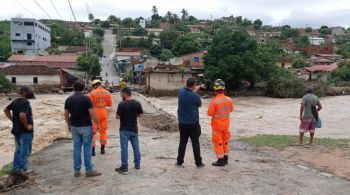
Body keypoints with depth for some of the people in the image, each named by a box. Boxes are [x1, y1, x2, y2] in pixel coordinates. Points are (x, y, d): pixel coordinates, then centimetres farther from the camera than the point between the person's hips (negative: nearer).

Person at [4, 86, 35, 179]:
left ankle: (15, 168, 26)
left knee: (18, 150, 19)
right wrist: (27, 126, -20)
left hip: (16, 129, 9)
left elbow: (6, 110, 20)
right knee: (25, 151, 1)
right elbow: (22, 115, -34)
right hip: (25, 131, -9)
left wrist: (13, 120, 16)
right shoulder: (25, 102, -20)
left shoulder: (15, 101, 8)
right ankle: (22, 169, 2)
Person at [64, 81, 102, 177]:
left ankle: (76, 170, 16)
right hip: (86, 126, -5)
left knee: (76, 148, 11)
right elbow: (92, 113, -16)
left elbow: (66, 114, 8)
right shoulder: (86, 98, -13)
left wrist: (69, 125, 21)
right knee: (87, 148, 2)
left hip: (74, 127, 5)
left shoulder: (69, 99, 3)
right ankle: (89, 170, 8)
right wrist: (97, 124, -5)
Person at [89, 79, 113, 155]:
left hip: (95, 113, -3)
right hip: (104, 112, 3)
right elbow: (109, 104, 3)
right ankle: (103, 149, 20)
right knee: (103, 130, 14)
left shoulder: (92, 93, -9)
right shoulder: (107, 93, 0)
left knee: (93, 131, 4)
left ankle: (93, 150, 1)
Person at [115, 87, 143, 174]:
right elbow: (139, 114, 7)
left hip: (124, 129, -5)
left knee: (124, 148, 2)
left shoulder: (122, 104, -16)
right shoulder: (137, 103, -2)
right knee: (136, 146, 15)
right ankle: (137, 164, 24)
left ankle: (124, 167, 6)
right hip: (134, 129, 5)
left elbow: (117, 116, -13)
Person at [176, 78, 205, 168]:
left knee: (182, 142, 14)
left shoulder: (181, 91, -4)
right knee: (195, 143, 6)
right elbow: (200, 105, 3)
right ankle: (198, 162, 15)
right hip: (193, 123, -4)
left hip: (182, 123, 4)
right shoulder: (195, 96, -18)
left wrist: (199, 86, 31)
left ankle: (179, 161, 19)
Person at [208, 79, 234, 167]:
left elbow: (210, 113, -17)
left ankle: (221, 160, 12)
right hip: (226, 124, 5)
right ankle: (225, 159, 29)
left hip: (217, 125, -5)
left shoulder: (214, 101, -23)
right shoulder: (229, 100, -7)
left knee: (218, 142, 6)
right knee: (225, 141, 19)